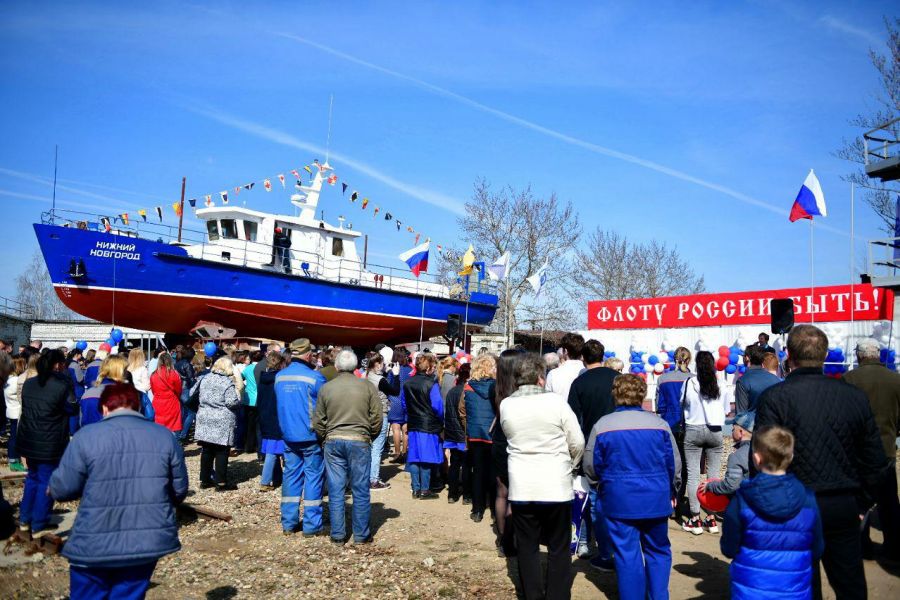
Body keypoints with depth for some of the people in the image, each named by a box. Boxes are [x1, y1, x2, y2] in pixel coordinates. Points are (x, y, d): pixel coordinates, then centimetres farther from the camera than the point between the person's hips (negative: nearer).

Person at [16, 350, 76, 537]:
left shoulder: (28, 384, 4)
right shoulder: (62, 386, -17)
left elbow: (25, 407, 16)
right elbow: (71, 408, -6)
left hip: (28, 440, 7)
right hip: (49, 444, -6)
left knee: (32, 478, 21)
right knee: (46, 482, 4)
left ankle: (24, 521, 23)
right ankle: (38, 527, 9)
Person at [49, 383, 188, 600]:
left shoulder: (86, 436, -7)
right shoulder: (165, 436, 1)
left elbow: (61, 490, -4)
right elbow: (179, 491, 7)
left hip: (95, 545, -2)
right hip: (148, 542, 2)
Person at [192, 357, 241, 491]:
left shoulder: (205, 378, 6)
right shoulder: (228, 382, -12)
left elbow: (193, 393, 13)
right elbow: (232, 402, -19)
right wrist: (238, 395, 0)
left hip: (205, 419, 6)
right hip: (222, 421, -6)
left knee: (206, 450, 13)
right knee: (221, 452, 1)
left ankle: (205, 480, 21)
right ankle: (221, 483, 4)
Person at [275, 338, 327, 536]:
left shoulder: (279, 377, 2)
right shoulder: (315, 377, -15)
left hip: (288, 436, 5)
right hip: (311, 436, -5)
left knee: (291, 476, 12)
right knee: (313, 477, 3)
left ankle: (288, 523, 17)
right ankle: (312, 525, 6)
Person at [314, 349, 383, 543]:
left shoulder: (326, 388, 0)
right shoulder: (367, 386, -3)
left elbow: (318, 422, 4)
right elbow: (377, 417, -2)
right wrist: (370, 437, 13)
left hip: (333, 442, 2)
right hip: (360, 441, -1)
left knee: (335, 491, 8)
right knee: (360, 490, 7)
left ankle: (337, 534, 15)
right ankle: (361, 534, 13)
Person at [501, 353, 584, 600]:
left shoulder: (505, 405, -3)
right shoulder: (556, 401, -11)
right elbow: (578, 443, -5)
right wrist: (568, 465, 13)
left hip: (521, 488, 2)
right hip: (556, 486, -2)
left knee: (527, 547, 13)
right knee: (558, 548, 12)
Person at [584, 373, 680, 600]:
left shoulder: (602, 425, -8)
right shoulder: (659, 423, -4)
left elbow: (590, 466, -2)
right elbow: (674, 463, 4)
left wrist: (604, 484, 19)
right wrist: (671, 492, 20)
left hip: (619, 501, -1)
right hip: (656, 499, 2)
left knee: (626, 554, 7)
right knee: (658, 551, 18)